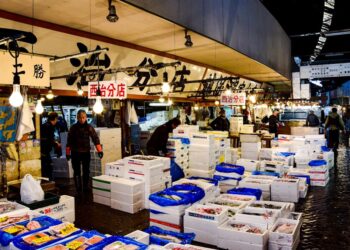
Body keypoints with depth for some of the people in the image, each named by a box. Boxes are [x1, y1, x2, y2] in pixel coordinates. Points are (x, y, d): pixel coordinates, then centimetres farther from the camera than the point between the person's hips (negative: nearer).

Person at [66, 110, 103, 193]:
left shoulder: (89, 127, -2)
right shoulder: (73, 128, -1)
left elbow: (95, 138, -9)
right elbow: (69, 141, 3)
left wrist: (100, 150, -19)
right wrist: (68, 153, 3)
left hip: (86, 152, 1)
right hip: (75, 153, -1)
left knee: (86, 171, 9)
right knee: (77, 171, 1)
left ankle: (86, 188, 23)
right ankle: (78, 189, 6)